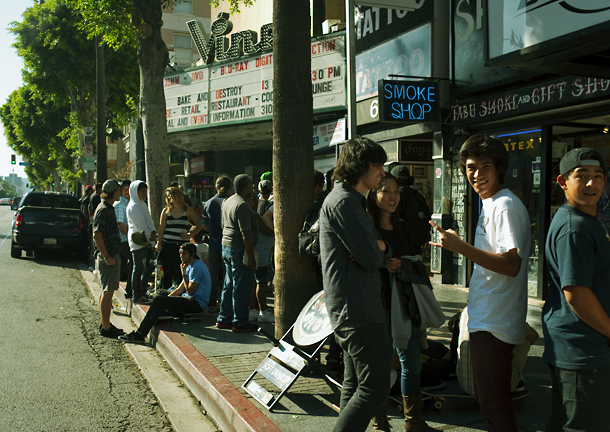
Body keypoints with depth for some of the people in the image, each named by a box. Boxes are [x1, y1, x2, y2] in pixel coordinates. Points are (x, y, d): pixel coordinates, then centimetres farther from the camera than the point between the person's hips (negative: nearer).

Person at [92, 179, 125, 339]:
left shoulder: (107, 208, 15)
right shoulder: (104, 210, -17)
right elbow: (97, 235, -24)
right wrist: (106, 257, -23)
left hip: (111, 255, 11)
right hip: (109, 256, -11)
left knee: (106, 290, 16)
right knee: (108, 291, -5)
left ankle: (105, 324, 25)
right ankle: (106, 328, 0)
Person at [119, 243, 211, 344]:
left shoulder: (197, 267, -14)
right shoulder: (190, 266, 18)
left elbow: (190, 291, -17)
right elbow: (180, 289, 17)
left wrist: (184, 274, -11)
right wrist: (166, 298, 5)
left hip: (197, 303, -10)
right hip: (192, 301, 10)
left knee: (159, 301, -17)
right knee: (159, 300, 5)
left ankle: (139, 335, -17)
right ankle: (139, 332, -4)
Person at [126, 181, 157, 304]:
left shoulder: (143, 204, 15)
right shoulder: (133, 206, -14)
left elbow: (149, 220, 14)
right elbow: (140, 226, -16)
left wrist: (153, 232, -7)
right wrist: (151, 242, -13)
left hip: (146, 241, 9)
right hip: (138, 242, -9)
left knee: (150, 266, 10)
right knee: (138, 269, -3)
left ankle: (141, 291, 21)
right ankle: (136, 296, 6)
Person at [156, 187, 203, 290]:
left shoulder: (187, 210, 5)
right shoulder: (166, 211, 8)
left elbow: (199, 225, 10)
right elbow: (161, 228, 7)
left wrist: (190, 235, -1)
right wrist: (159, 243, 0)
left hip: (181, 245, -1)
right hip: (167, 245, 1)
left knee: (180, 272, -2)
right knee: (167, 272, 4)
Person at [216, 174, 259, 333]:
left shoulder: (228, 201, 13)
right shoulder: (242, 205, -18)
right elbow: (246, 233, -22)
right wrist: (251, 257, -21)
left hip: (226, 247, 10)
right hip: (239, 250, -10)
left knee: (229, 285, 16)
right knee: (241, 287, -3)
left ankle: (224, 319, 22)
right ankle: (240, 322, 3)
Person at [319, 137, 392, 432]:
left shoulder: (353, 200, 19)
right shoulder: (344, 201, -15)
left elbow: (381, 256, 16)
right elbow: (371, 259, -19)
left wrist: (380, 248, -7)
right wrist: (379, 250, 3)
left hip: (350, 310, 11)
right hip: (357, 309, -11)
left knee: (354, 386, 16)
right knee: (376, 388, -10)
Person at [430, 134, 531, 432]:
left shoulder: (505, 206, -16)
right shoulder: (490, 205, 16)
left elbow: (511, 264, -25)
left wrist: (460, 247, -28)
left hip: (493, 325, -11)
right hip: (487, 320, 11)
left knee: (494, 405, -4)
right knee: (489, 400, 20)